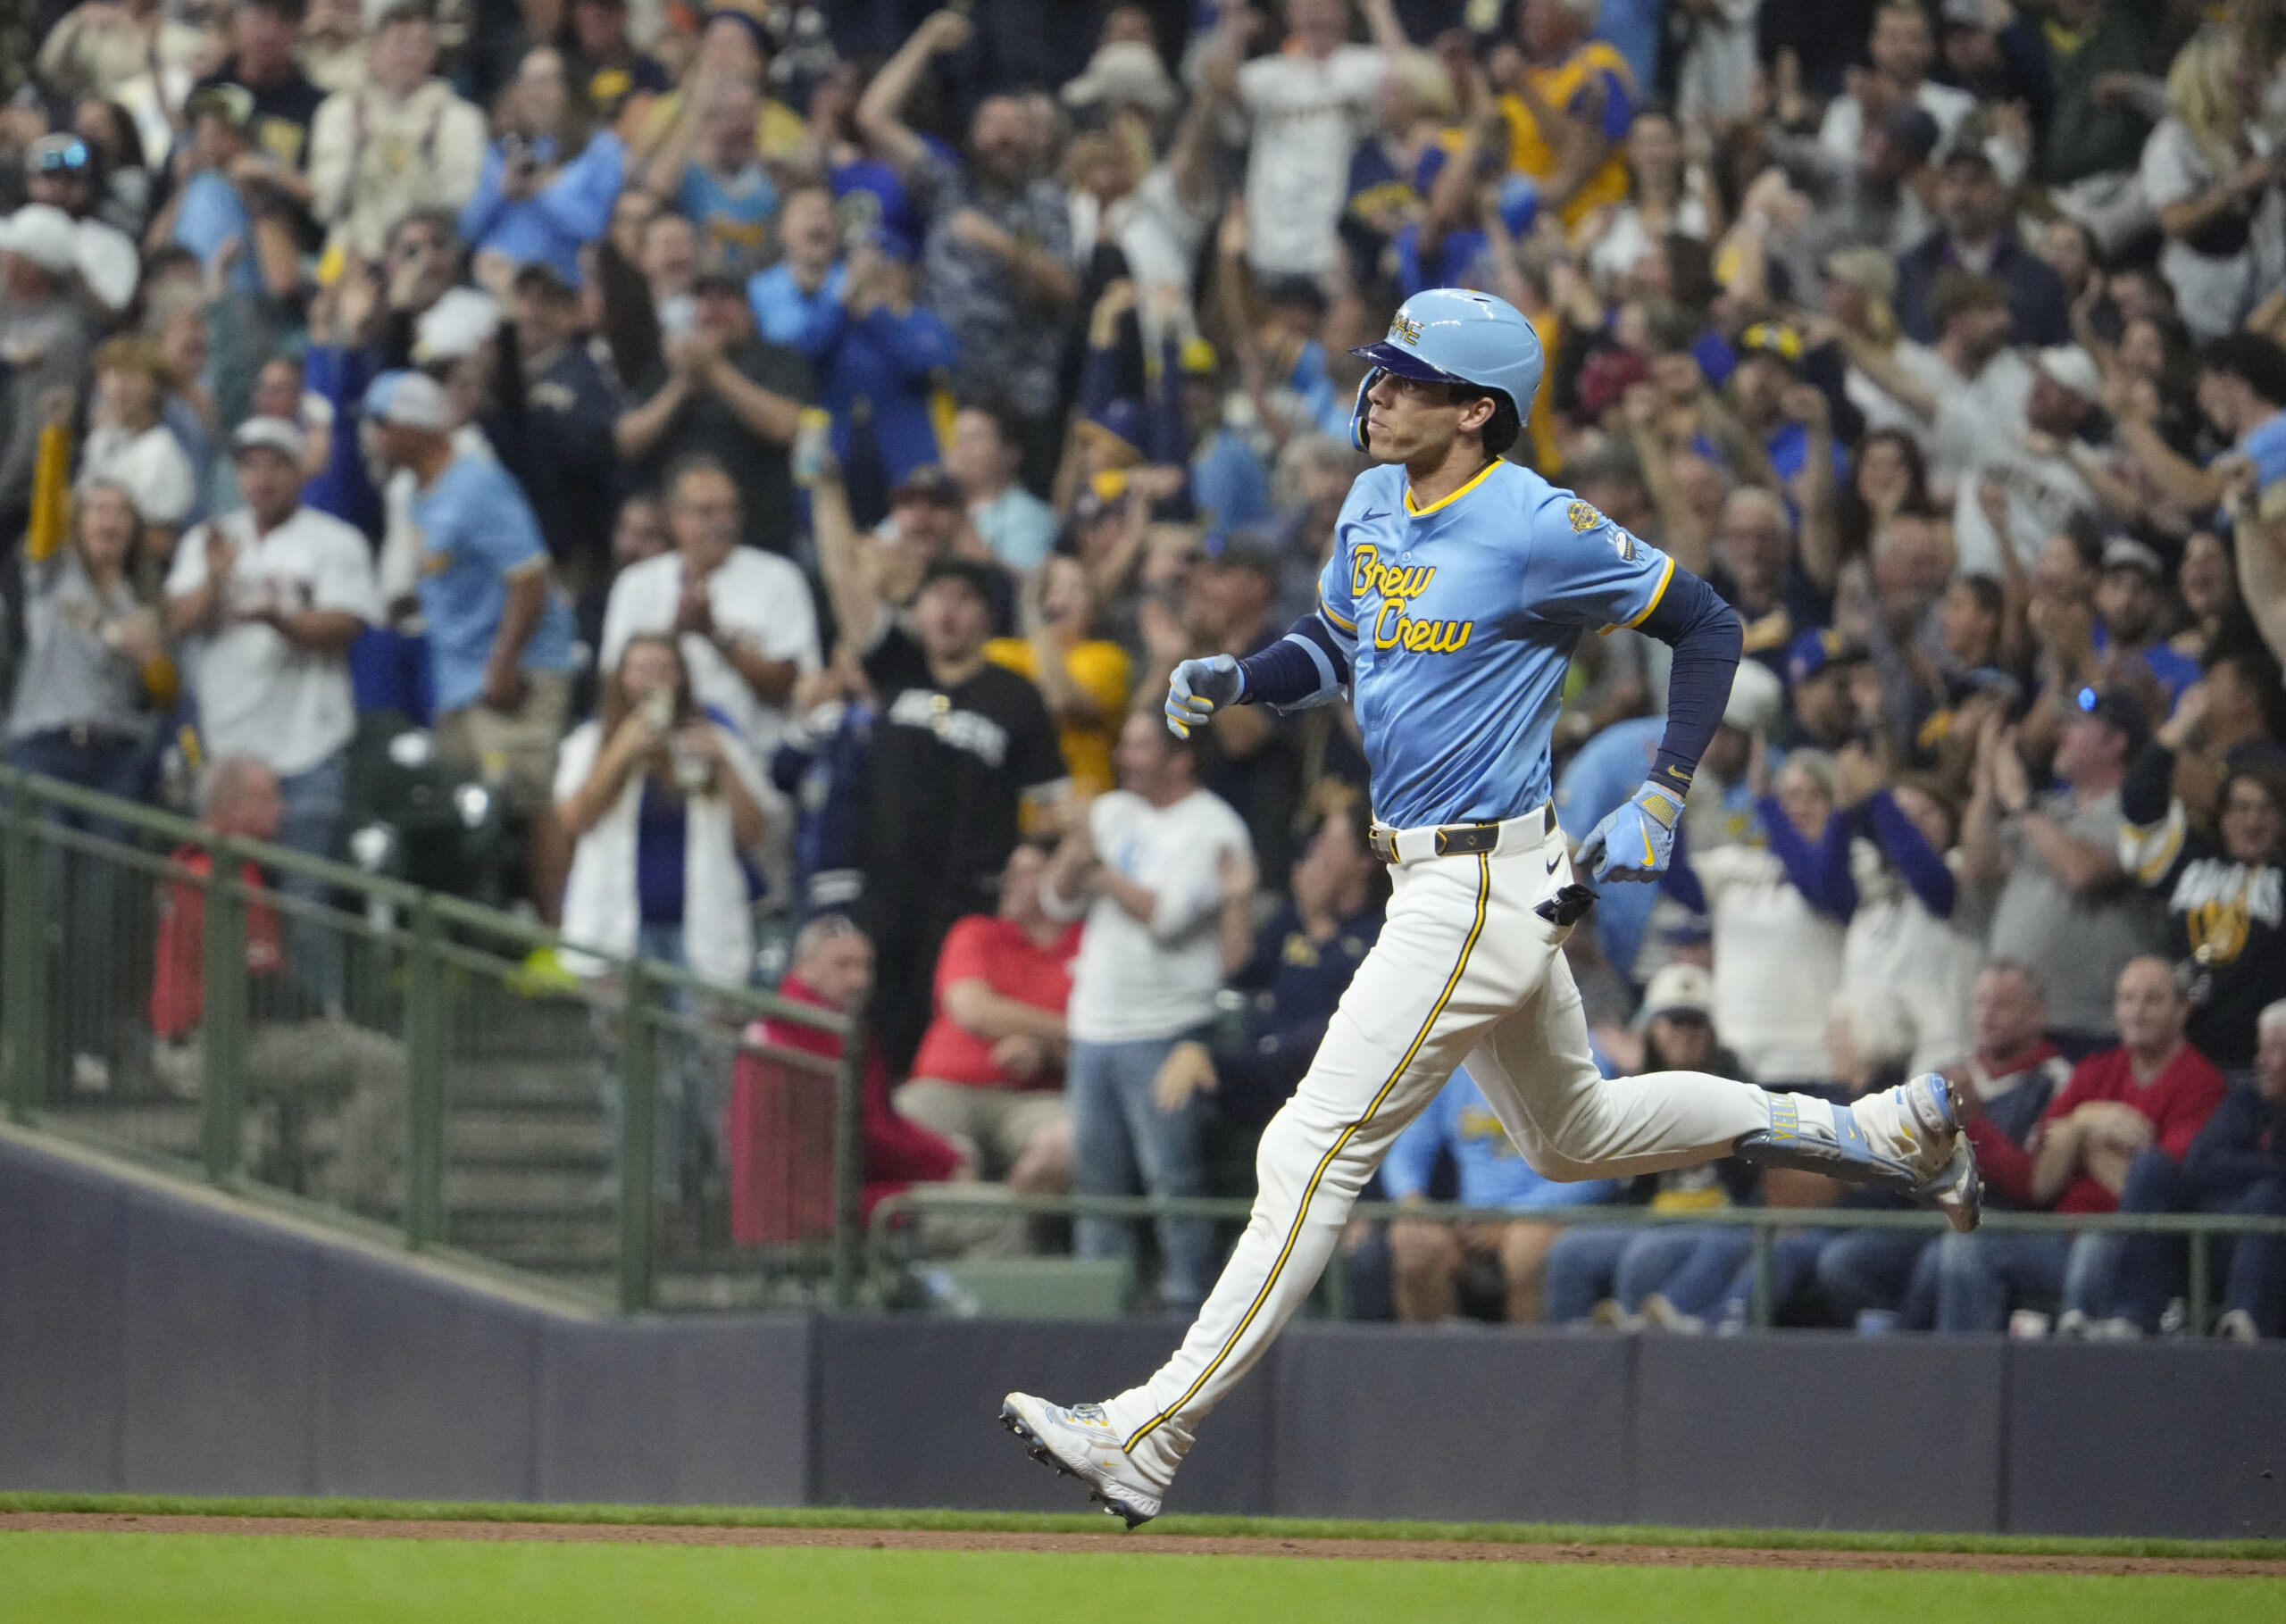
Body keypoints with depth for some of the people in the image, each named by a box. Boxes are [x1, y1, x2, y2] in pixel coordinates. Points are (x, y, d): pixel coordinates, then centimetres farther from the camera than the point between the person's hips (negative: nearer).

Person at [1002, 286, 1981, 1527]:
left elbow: (1707, 630, -9)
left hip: (1482, 891, -10)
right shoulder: (1375, 505, 7)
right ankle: (1874, 1133, 35)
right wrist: (1235, 678, 0)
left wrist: (1660, 802, -13)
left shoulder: (1540, 530, -18)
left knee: (1316, 1149, -12)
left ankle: (1150, 1437, -13)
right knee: (1573, 1133, 26)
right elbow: (1335, 643, 21)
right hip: (1433, 877, 10)